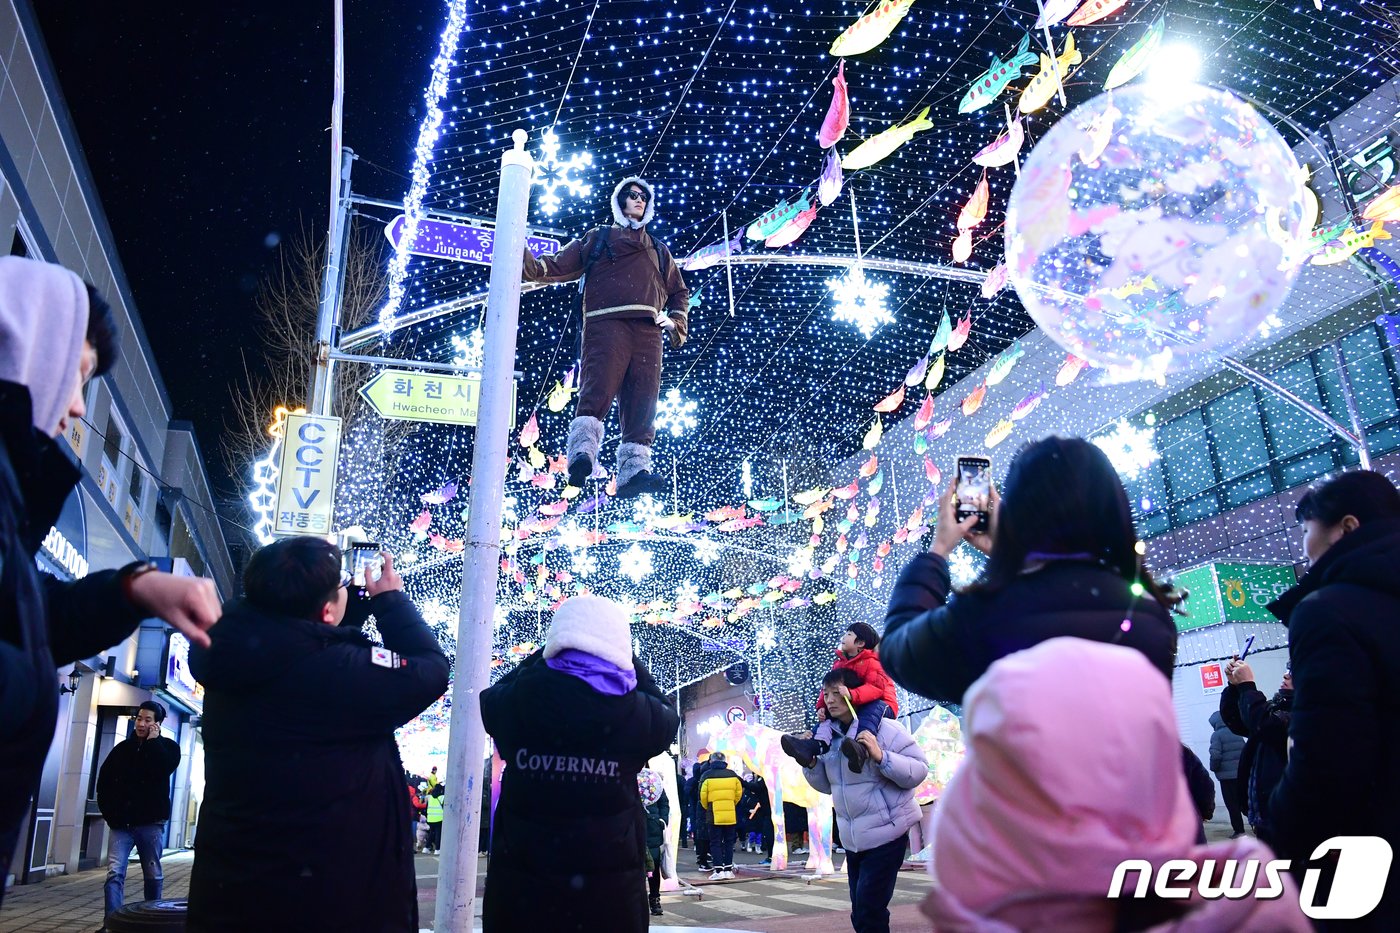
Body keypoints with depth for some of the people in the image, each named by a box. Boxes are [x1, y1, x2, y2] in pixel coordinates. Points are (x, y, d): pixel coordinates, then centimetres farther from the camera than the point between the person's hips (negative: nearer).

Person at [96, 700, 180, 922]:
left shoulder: (168, 747, 3)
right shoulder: (122, 748, 9)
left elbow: (163, 769, -18)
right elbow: (104, 782, 12)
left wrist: (153, 741, -10)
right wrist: (110, 813, 2)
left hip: (150, 823, -2)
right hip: (122, 823, 2)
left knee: (153, 876, 7)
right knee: (115, 873, -11)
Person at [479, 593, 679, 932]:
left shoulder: (516, 701, -7)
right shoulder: (636, 712, -9)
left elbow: (492, 696, 18)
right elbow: (667, 716, 15)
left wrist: (543, 656, 24)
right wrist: (630, 662, 21)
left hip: (520, 882, 1)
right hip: (610, 884, -1)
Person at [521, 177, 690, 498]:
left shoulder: (659, 250, 33)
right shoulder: (598, 238, 25)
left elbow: (679, 292, 35)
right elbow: (562, 264, 15)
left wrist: (676, 321, 16)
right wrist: (532, 266, -4)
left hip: (648, 331, 3)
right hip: (607, 324, -3)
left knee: (643, 401, -9)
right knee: (598, 387, -23)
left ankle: (634, 468, -14)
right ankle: (583, 453, -33)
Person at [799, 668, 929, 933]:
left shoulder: (883, 728, -13)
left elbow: (919, 770, -17)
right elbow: (827, 785, 16)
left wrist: (881, 756, -30)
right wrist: (811, 763, -3)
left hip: (886, 836, -7)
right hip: (852, 839, 7)